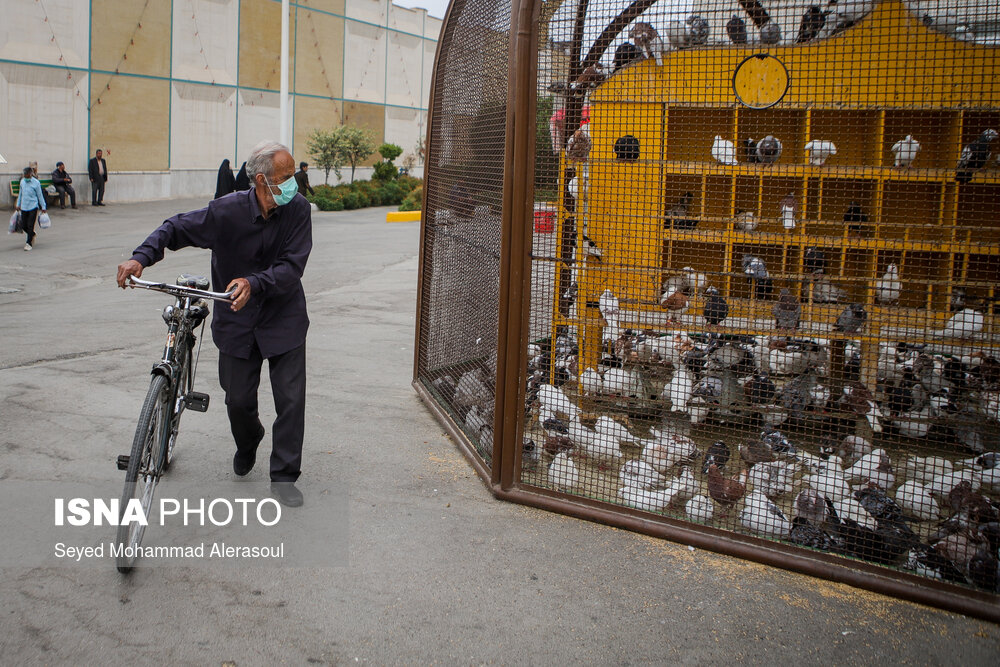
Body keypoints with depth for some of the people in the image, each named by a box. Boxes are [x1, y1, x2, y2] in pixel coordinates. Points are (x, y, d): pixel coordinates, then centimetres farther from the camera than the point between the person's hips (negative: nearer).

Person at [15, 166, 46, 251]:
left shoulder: (36, 183, -7)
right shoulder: (22, 181, 6)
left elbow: (40, 195, -2)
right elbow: (20, 194, 18)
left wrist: (43, 207, 1)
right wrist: (18, 204, 21)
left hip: (33, 207, -5)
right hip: (24, 207, 5)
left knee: (30, 226, -6)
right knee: (23, 226, 7)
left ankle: (29, 243, 2)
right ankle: (32, 235, 35)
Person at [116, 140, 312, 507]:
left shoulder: (298, 209, -14)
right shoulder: (226, 211, -16)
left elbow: (292, 267, -19)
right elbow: (177, 228, -5)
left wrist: (254, 283, -35)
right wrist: (141, 257, -21)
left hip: (284, 319, 0)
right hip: (237, 321, 0)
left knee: (291, 399, -4)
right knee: (239, 401, 8)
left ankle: (284, 477, 11)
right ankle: (247, 446, 43)